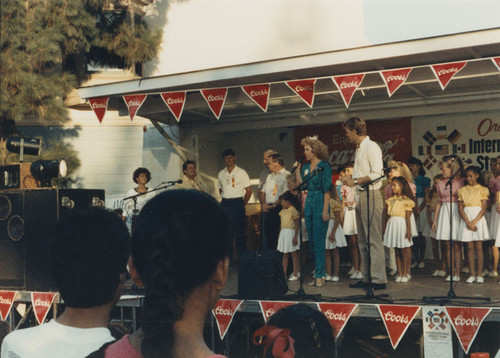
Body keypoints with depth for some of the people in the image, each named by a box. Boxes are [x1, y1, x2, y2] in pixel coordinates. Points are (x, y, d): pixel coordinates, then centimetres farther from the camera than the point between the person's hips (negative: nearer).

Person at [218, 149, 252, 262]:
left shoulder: (241, 172, 2)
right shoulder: (221, 174, 13)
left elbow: (249, 190, 3)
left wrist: (242, 204, 0)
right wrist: (225, 200, 9)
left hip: (237, 203, -4)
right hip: (224, 204, 4)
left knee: (239, 231, -5)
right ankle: (228, 257, 10)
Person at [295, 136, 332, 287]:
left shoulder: (324, 166, -7)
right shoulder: (306, 167, 14)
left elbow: (327, 189, -12)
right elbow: (302, 186, 11)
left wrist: (325, 210, -17)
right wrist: (297, 171, 7)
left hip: (320, 203, -8)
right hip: (309, 204, 8)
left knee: (318, 239, -8)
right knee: (312, 240, 8)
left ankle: (320, 275, -4)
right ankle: (319, 272, 16)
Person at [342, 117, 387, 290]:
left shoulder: (371, 147, -10)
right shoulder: (358, 149, 19)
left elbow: (376, 174, -19)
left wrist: (355, 181, -15)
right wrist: (351, 179, 10)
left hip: (370, 195, -10)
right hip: (360, 196, 10)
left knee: (374, 239, -10)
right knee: (362, 240, 11)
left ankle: (379, 279, -8)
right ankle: (366, 277, 16)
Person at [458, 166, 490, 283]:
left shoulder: (482, 190, 3)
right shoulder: (462, 190, 9)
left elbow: (484, 208, -4)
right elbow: (460, 209, 2)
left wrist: (474, 222, -14)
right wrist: (468, 222, -11)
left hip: (478, 219, -2)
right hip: (466, 219, 2)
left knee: (478, 247, -2)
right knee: (470, 247, 1)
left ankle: (479, 275, 0)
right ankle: (472, 274, 3)